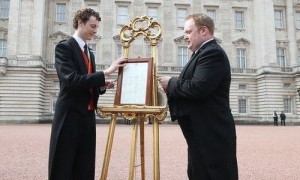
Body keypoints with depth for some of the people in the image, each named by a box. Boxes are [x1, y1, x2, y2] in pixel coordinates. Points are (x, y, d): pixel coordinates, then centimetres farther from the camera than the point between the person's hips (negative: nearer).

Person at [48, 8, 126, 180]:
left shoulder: (90, 53, 17)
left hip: (88, 116, 8)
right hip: (70, 116, -7)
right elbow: (72, 80, -22)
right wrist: (106, 72, -23)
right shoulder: (64, 47, -7)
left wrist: (102, 86, 1)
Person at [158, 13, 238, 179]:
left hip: (212, 133, -11)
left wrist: (171, 83, -12)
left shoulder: (212, 53, -15)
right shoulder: (203, 53, 18)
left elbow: (198, 88, -28)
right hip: (202, 131, 11)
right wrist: (172, 86, 2)